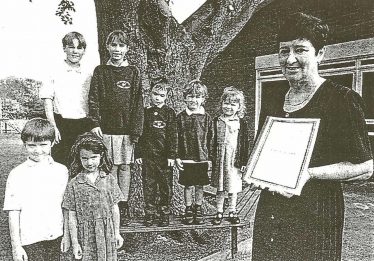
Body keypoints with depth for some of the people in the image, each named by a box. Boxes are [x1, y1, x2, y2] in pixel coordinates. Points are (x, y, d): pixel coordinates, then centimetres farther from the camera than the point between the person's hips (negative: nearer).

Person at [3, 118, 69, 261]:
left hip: (56, 237, 2)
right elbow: (13, 213, -5)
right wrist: (16, 246, -4)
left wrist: (66, 235, 7)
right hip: (30, 241, -2)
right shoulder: (17, 174, -7)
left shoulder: (61, 171, -1)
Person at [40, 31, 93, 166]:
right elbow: (48, 102, -2)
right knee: (60, 163, -2)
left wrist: (93, 127, 4)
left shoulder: (88, 74, 10)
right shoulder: (54, 72, 0)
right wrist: (53, 127, -11)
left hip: (84, 126, 3)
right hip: (61, 124, -3)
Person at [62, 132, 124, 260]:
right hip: (86, 237, -1)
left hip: (108, 235, 2)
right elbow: (72, 216, -4)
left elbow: (115, 208, 5)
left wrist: (117, 233, 7)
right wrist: (75, 243, -3)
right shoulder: (74, 184, -7)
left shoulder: (109, 180, -2)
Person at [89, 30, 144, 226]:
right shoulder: (100, 71, 6)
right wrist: (95, 123, -11)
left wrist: (136, 129, -4)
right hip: (107, 128, 0)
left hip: (127, 128, 1)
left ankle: (124, 206, 19)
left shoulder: (133, 72, 6)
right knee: (111, 167, 4)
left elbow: (138, 102, 2)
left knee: (125, 167, 8)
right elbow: (93, 99, 1)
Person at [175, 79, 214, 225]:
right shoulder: (181, 117, 0)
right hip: (186, 158, -1)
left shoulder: (206, 118, 2)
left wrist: (210, 158, 2)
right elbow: (177, 139, 0)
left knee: (200, 186, 11)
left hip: (202, 158, 1)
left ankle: (198, 210, 27)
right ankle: (188, 210, 23)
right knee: (188, 186, 7)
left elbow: (210, 139, 4)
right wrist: (177, 157, -4)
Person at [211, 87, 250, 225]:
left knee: (233, 189, 8)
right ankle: (219, 213, 22)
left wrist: (244, 162, -2)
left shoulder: (241, 123, 0)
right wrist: (209, 159, 1)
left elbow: (245, 144, 1)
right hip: (219, 159, 1)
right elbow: (211, 141, 4)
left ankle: (232, 212, 25)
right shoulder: (216, 122, 2)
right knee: (220, 189, 8)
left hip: (235, 160, 0)